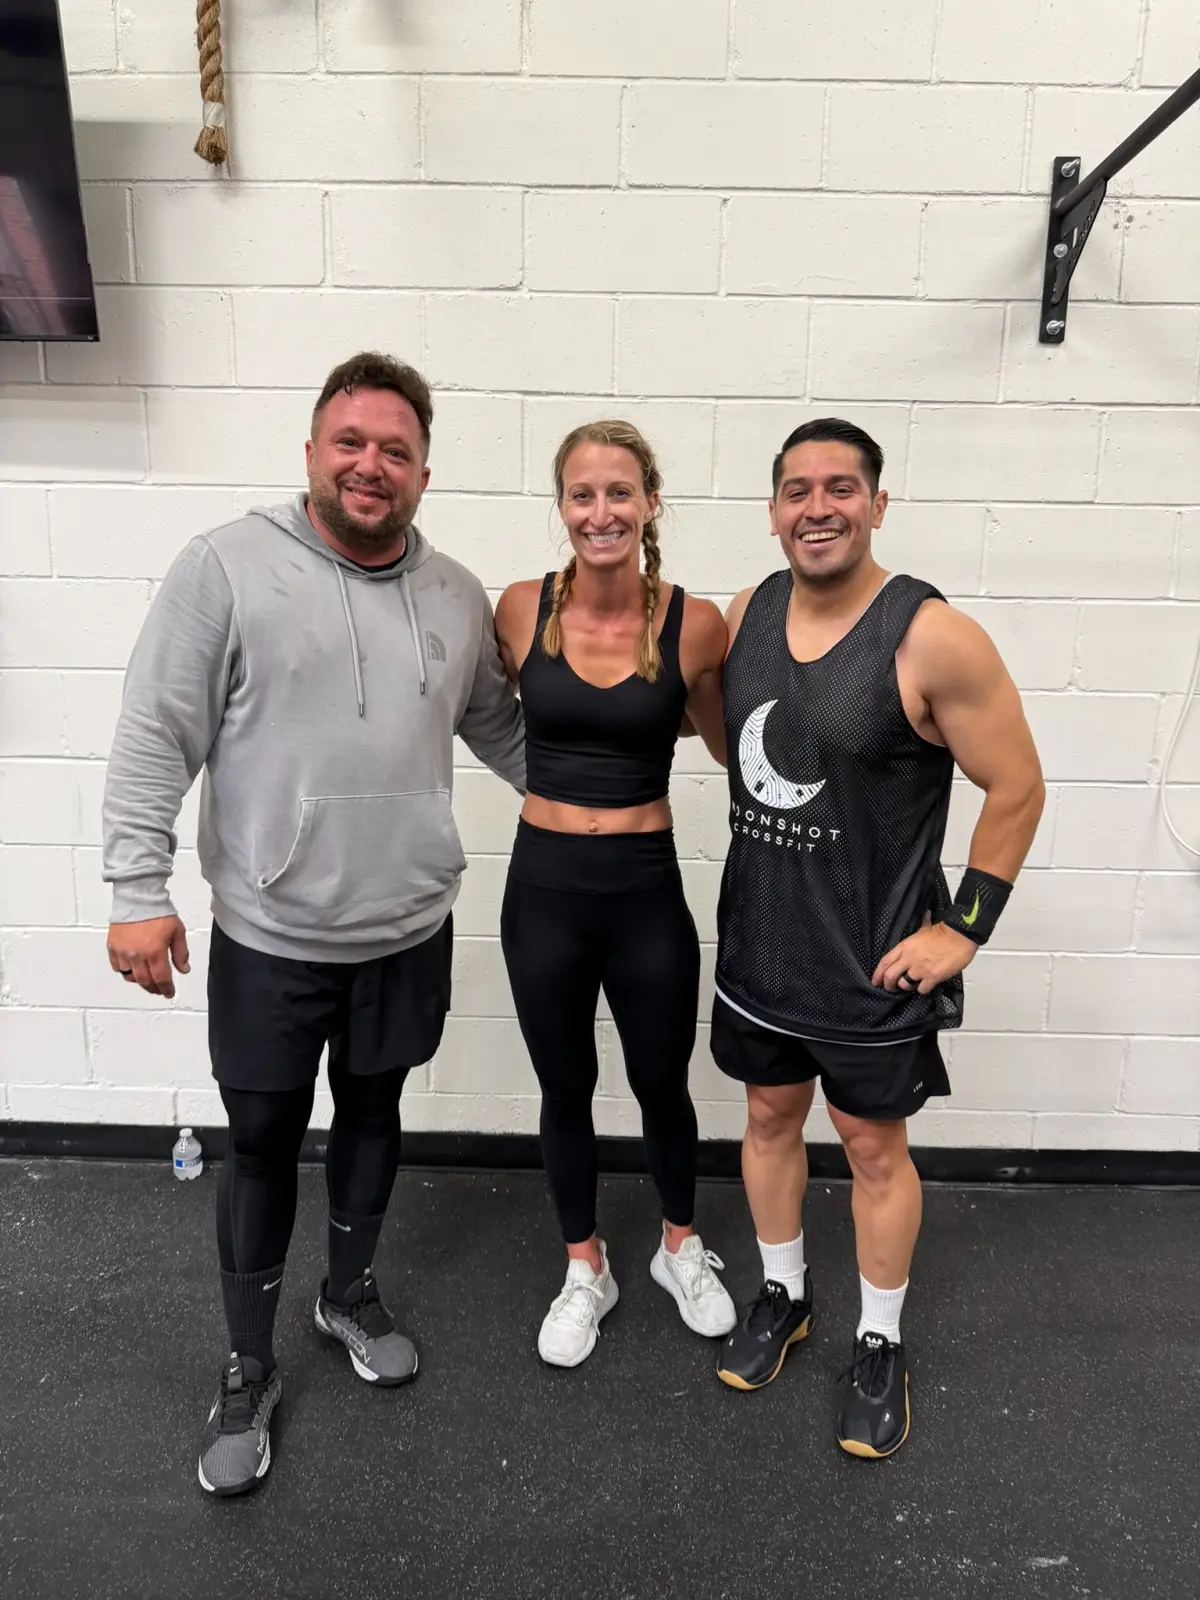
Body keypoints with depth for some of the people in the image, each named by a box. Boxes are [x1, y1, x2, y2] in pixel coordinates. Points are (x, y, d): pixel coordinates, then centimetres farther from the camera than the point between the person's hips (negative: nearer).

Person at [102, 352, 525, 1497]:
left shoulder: (458, 597, 3)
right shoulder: (226, 567, -11)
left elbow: (499, 728, 15)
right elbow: (155, 738, -11)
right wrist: (138, 891, -15)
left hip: (408, 931, 4)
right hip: (268, 937, -3)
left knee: (371, 1111, 20)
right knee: (262, 1141, 11)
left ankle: (351, 1293, 45)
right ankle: (247, 1368, 32)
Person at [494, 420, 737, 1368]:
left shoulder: (694, 624, -10)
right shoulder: (522, 611, -6)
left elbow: (727, 744, 6)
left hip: (647, 889, -1)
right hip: (544, 887, 1)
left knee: (662, 1085, 18)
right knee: (566, 1089, 17)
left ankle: (681, 1248, 46)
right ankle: (586, 1270, 42)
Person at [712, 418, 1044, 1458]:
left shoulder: (932, 639, -18)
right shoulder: (748, 612, -1)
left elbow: (1018, 788, -11)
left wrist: (965, 927, -11)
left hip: (873, 962, -5)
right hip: (757, 943, 5)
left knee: (873, 1146, 12)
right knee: (770, 1116, 19)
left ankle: (881, 1346, 35)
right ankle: (783, 1295, 43)